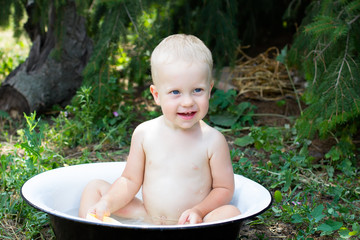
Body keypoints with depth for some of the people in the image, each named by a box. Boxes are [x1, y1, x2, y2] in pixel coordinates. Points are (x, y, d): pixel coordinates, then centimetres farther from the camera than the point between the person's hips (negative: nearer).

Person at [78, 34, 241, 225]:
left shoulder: (212, 140, -10)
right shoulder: (144, 133, -2)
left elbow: (224, 188, -3)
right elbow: (130, 181, 4)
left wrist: (199, 211, -20)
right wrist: (107, 203, -14)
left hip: (190, 226, -3)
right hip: (145, 219, 3)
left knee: (230, 212, -30)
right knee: (95, 187, -1)